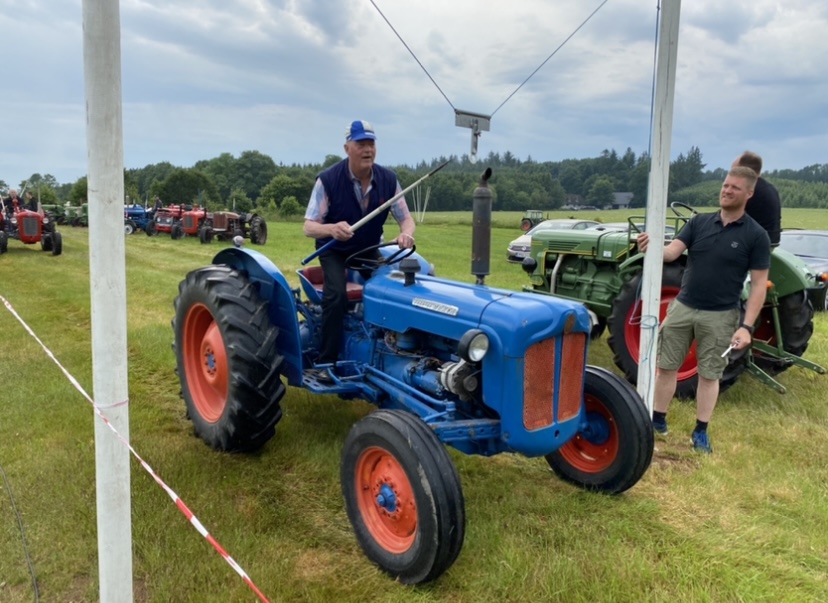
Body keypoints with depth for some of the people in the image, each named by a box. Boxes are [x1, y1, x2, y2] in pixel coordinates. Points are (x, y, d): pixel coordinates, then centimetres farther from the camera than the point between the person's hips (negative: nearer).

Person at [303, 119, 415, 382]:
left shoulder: (388, 179, -12)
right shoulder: (328, 180, -22)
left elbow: (406, 218, -7)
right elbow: (309, 227, -22)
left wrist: (406, 233, -33)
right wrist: (332, 229, -46)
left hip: (369, 250, 4)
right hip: (334, 250, -4)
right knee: (336, 295, -28)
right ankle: (326, 362, -13)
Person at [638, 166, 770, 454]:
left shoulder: (756, 235, -8)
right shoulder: (699, 222, 1)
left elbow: (759, 284, -8)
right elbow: (671, 252, -11)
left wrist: (747, 325, -16)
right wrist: (653, 247, -35)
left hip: (720, 316, -3)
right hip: (682, 307, 3)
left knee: (709, 374, 8)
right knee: (666, 366, 9)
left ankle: (701, 432, 23)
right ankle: (658, 419, 25)